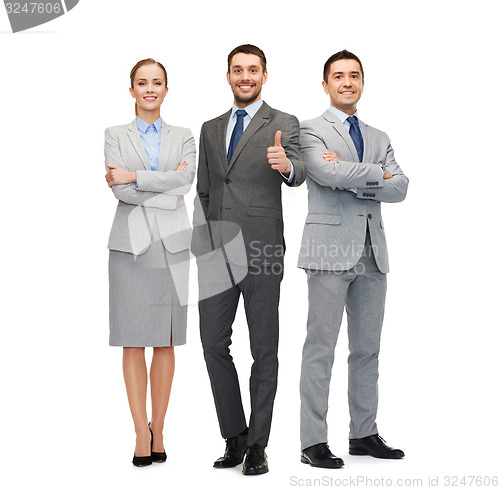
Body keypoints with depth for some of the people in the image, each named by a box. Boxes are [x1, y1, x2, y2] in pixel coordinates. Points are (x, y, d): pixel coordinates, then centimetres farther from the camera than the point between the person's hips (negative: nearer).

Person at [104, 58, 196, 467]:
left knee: (166, 341, 2)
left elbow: (185, 179, -7)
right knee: (134, 342, -4)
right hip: (132, 241, -1)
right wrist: (165, 193, -9)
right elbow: (120, 190, -5)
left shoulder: (183, 138, 13)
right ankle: (141, 433, 1)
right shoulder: (115, 136, 9)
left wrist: (134, 177, -9)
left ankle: (158, 431, 10)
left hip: (171, 244, 1)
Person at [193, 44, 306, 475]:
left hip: (261, 249, -4)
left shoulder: (283, 124, 2)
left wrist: (286, 166, -38)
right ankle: (234, 437, 20)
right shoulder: (211, 129, 17)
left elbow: (298, 173, -15)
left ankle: (257, 445, 12)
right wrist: (201, 244, 12)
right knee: (214, 344, 5)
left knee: (264, 349, 2)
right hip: (215, 251, 5)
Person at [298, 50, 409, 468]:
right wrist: (377, 174, -5)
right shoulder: (311, 131, 2)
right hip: (330, 252, -6)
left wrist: (352, 180, -9)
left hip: (372, 254, 6)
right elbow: (327, 172, -18)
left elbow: (399, 188, 4)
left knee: (367, 348, 10)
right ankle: (313, 442, 1)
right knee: (321, 347, -4)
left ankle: (364, 434, 20)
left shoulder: (379, 138, 19)